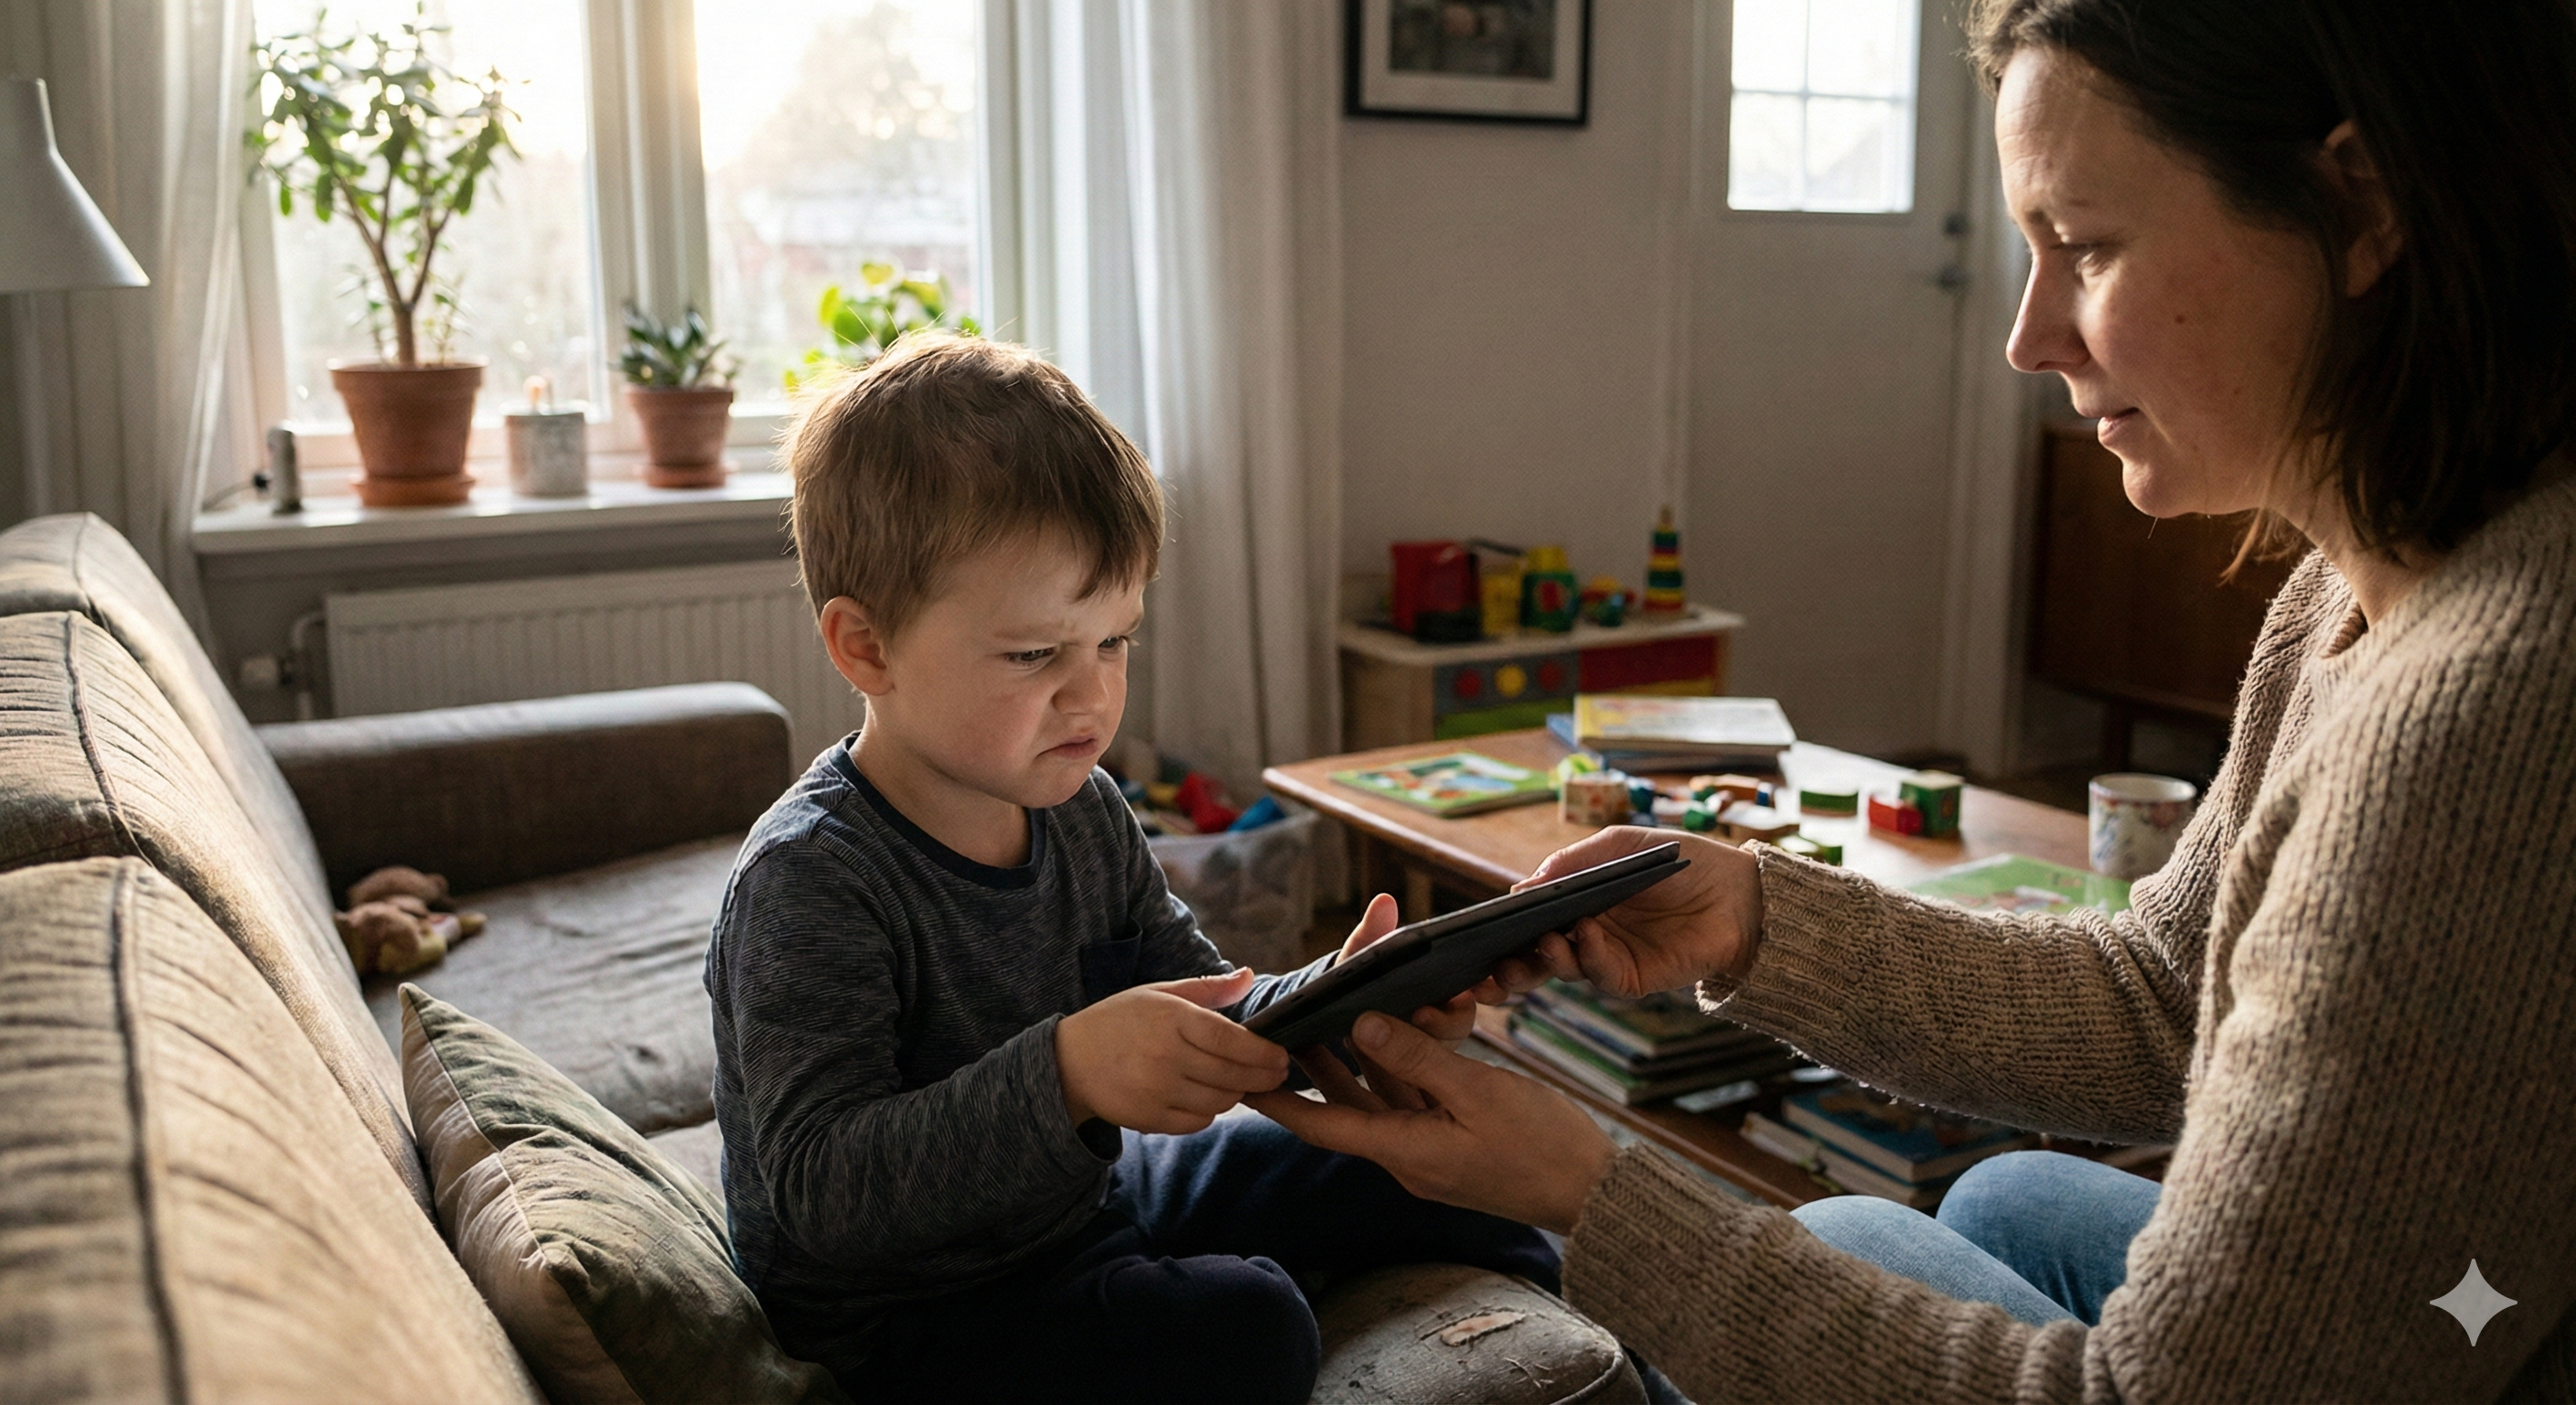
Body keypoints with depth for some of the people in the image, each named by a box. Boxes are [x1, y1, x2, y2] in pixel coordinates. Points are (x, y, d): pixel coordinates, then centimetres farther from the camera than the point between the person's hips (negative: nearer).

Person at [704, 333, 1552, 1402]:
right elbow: (820, 1194, -34)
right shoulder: (808, 882, -28)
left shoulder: (1082, 811, -2)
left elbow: (1203, 1028, 3)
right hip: (909, 1307, -8)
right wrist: (1061, 1075, -47)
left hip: (1086, 1194, 8)